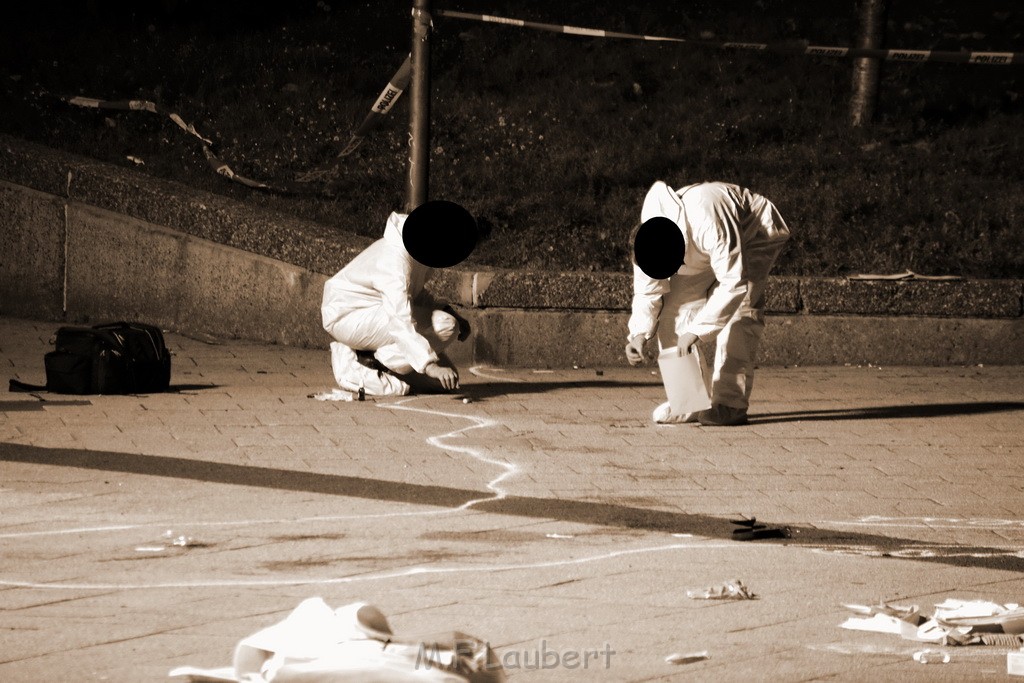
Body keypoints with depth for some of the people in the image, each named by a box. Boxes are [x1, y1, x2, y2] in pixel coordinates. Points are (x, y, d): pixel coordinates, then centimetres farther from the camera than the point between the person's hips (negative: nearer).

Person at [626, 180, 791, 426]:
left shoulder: (710, 224, -44)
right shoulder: (646, 244, -23)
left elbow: (734, 283, -44)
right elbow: (647, 291, -9)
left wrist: (696, 330, -46)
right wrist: (639, 334, -26)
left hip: (756, 235, -6)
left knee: (738, 308, -25)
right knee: (676, 305, -10)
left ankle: (730, 403, -23)